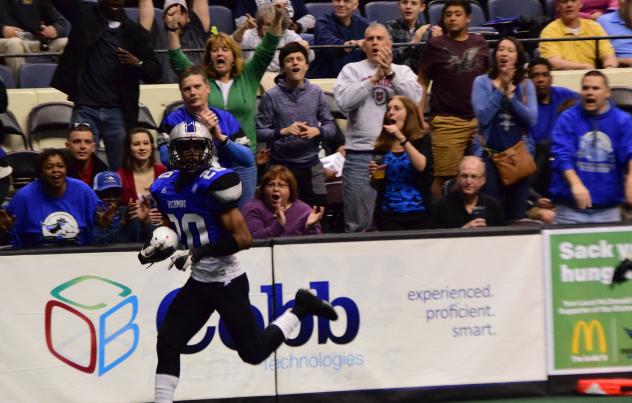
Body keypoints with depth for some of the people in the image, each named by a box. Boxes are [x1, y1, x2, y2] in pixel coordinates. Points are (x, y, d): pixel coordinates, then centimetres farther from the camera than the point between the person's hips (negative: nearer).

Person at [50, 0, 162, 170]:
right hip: (85, 109, -1)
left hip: (118, 112, 1)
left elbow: (154, 71, 7)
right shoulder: (85, 14, 7)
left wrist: (137, 63, -14)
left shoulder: (135, 32, 8)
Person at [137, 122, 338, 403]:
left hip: (228, 282, -6)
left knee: (253, 352, 1)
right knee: (167, 344, -3)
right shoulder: (164, 187, 2)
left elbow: (243, 239, -22)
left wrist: (200, 252, -28)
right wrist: (156, 246, -3)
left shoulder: (214, 184, -20)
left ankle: (300, 309, 21)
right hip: (199, 282, 6)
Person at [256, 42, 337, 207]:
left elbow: (331, 126, 4)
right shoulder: (271, 96, -8)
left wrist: (317, 131, -16)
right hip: (282, 166, -2)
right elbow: (259, 132, -10)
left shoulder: (316, 92, 1)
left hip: (312, 166, 3)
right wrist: (283, 131, -24)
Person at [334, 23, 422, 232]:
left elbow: (415, 99, -5)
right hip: (360, 154, -1)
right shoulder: (352, 70, 9)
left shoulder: (403, 71, 13)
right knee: (358, 224, -2)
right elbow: (345, 101, -7)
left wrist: (390, 73, -10)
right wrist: (375, 78, -8)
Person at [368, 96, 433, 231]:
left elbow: (422, 166, -18)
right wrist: (374, 174, -6)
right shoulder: (382, 145, 7)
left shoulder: (422, 139, 2)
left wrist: (402, 138, -20)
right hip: (388, 215, 2)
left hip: (419, 214, -2)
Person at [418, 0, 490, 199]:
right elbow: (422, 84, 4)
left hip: (479, 119, 3)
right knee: (444, 176, -6)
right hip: (447, 121, -3)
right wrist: (420, 119, -4)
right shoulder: (436, 45, 3)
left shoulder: (479, 43, 12)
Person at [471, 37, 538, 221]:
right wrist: (500, 90, -11)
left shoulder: (526, 85, 7)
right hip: (489, 153, -2)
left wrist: (510, 95, -11)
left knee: (517, 213, 3)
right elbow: (483, 117, -10)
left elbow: (532, 119, -5)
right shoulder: (482, 82, 2)